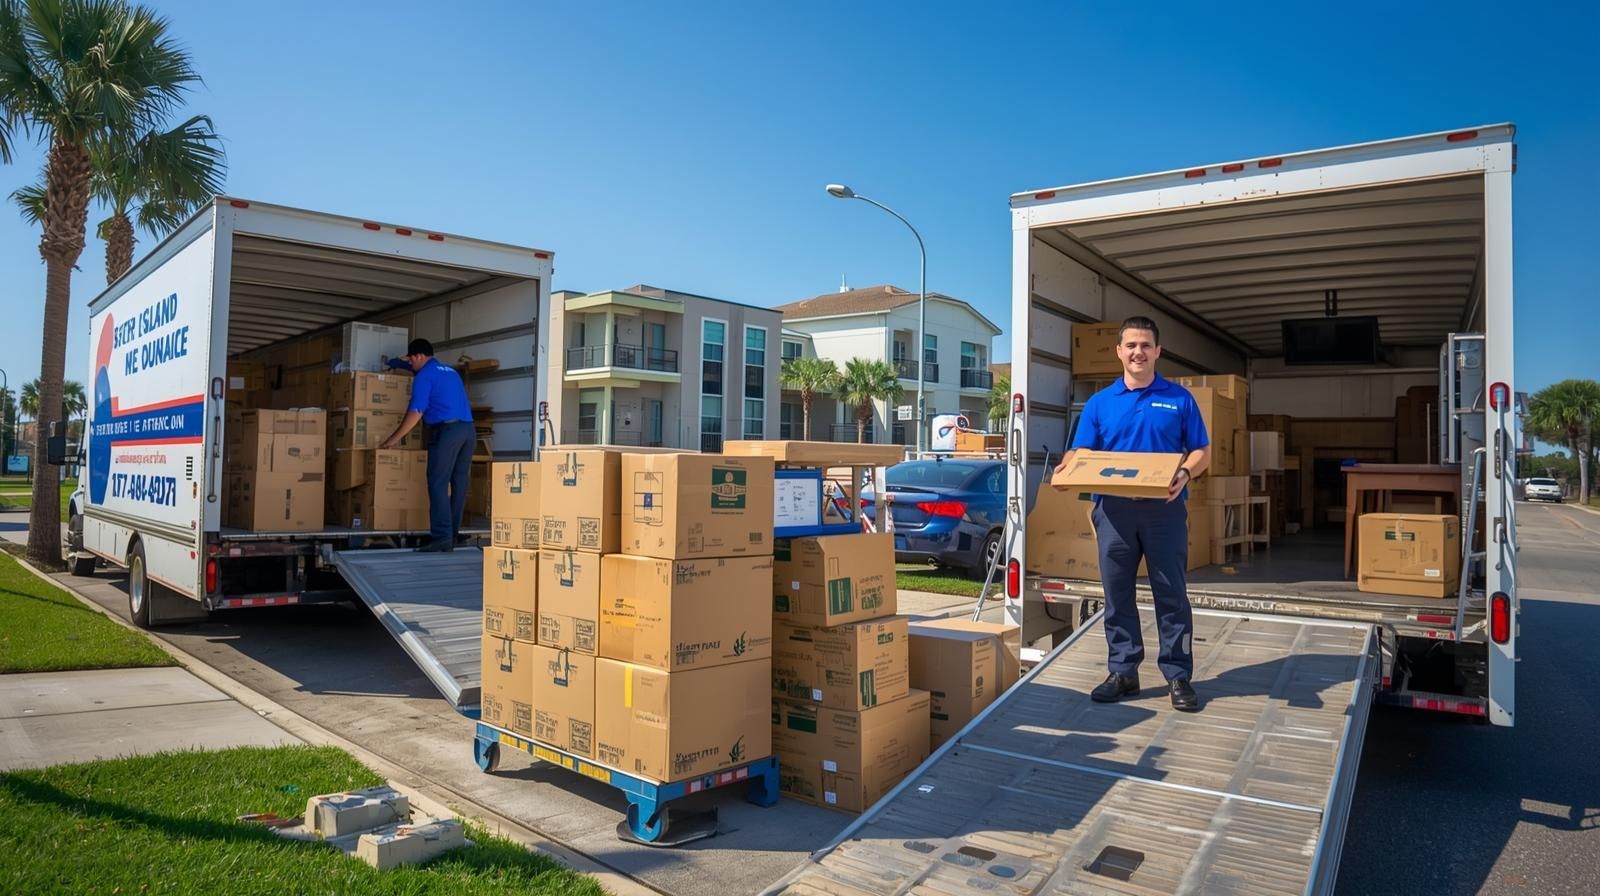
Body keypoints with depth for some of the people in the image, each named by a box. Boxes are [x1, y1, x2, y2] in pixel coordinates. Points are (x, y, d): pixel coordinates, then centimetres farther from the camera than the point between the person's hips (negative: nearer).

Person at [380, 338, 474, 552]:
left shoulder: (424, 376, 0)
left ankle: (442, 536, -12)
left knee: (438, 484, -6)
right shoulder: (451, 371, 23)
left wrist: (394, 439, 2)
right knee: (459, 484, 6)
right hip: (468, 429, 7)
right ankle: (451, 536, 8)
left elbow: (416, 412, -6)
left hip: (446, 430, -7)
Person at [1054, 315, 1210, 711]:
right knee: (1117, 595, 7)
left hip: (1164, 508, -1)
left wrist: (1185, 473, -17)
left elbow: (1202, 451, 4)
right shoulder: (1099, 402, 9)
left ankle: (1178, 675, 14)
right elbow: (1080, 453, 6)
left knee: (1172, 594, 3)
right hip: (1113, 508, 2)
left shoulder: (1179, 398, 5)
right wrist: (1067, 469, -17)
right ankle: (1122, 671, 18)